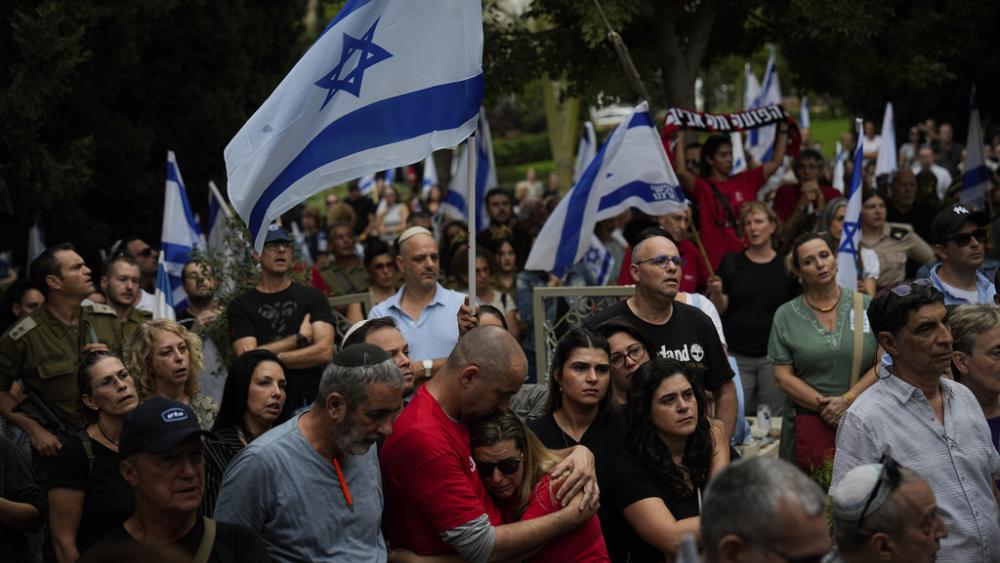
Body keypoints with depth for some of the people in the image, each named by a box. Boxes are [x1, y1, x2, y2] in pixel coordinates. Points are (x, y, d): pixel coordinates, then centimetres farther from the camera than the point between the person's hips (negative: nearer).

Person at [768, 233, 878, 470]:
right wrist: (824, 406, -9)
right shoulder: (786, 315, 7)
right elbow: (783, 375, 1)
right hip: (808, 426, 0)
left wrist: (847, 400, -9)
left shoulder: (865, 306, 8)